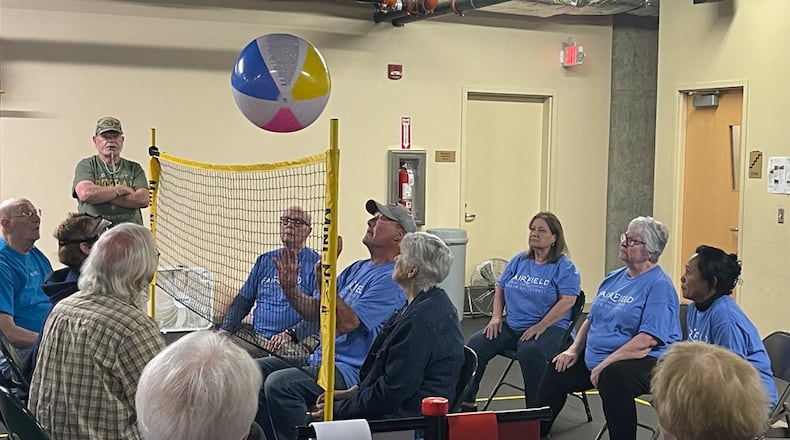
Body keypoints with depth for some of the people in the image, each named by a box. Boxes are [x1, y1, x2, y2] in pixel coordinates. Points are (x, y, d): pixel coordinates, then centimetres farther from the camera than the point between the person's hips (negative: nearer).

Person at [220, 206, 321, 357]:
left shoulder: (316, 264, 2)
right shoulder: (265, 261, 21)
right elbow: (242, 301, 23)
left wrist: (290, 334, -21)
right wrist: (225, 330, 6)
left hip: (298, 341, -5)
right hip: (257, 337, 5)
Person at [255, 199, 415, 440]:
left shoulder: (390, 280, -13)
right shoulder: (357, 269, 18)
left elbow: (346, 323, -23)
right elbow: (313, 311, 15)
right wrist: (289, 287, -1)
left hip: (350, 371, -10)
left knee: (279, 383, -28)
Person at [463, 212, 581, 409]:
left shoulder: (564, 267, -1)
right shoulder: (519, 261, 17)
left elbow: (567, 301, -12)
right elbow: (500, 289, 21)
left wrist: (540, 326, -20)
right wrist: (496, 317, 4)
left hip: (550, 328, -5)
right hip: (511, 326, 6)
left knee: (530, 350, -38)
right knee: (475, 344, -17)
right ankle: (465, 402, -9)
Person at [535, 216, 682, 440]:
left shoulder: (659, 285, -14)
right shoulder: (614, 278, 14)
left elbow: (648, 339, -23)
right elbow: (592, 319, 22)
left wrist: (605, 364, -24)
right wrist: (574, 350, 7)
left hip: (645, 362, -9)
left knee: (613, 376, -37)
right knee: (558, 369, 10)